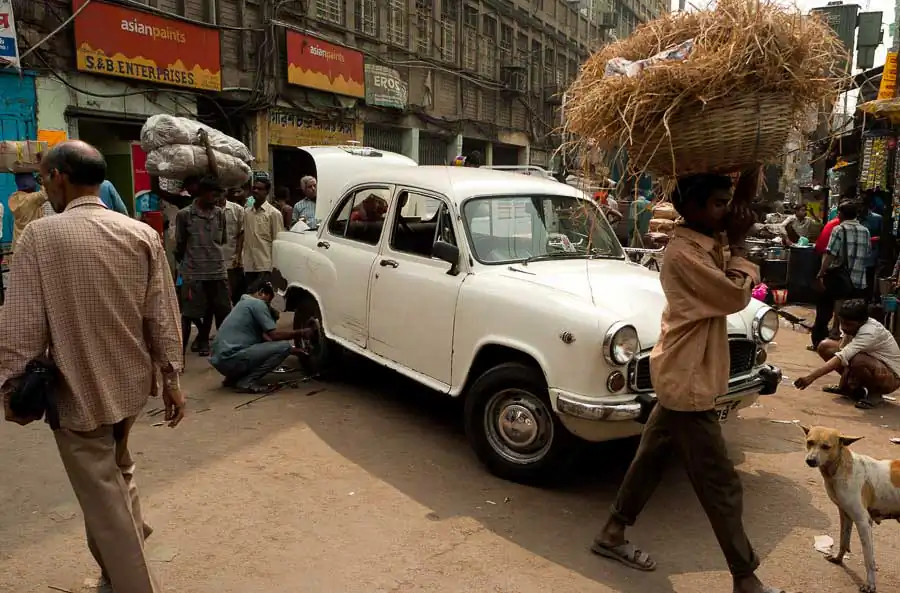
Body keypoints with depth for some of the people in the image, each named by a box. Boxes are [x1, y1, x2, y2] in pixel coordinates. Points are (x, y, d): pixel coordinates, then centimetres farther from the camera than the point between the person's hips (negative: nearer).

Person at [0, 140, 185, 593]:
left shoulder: (40, 235, -14)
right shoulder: (142, 234, -3)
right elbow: (162, 315, -2)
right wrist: (171, 377, 5)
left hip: (77, 389, -5)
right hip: (131, 382, 5)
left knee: (104, 498, 8)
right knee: (117, 471, 29)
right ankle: (125, 556, 46)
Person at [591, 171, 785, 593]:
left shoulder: (703, 245, 8)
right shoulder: (684, 254, -21)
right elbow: (736, 296, -20)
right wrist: (735, 244, -8)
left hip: (678, 377, 10)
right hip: (689, 383, -10)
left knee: (650, 459, 18)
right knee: (721, 487, 3)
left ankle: (612, 535, 32)